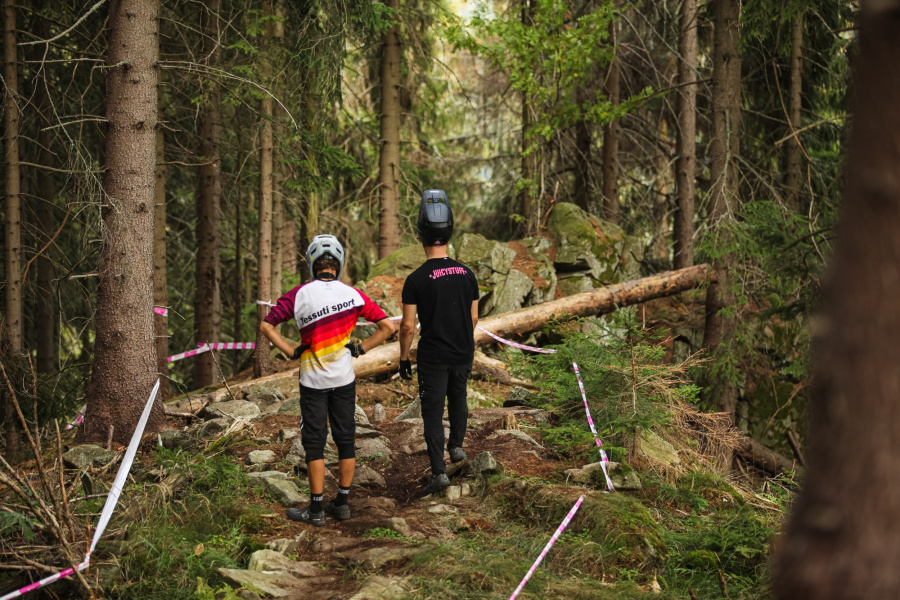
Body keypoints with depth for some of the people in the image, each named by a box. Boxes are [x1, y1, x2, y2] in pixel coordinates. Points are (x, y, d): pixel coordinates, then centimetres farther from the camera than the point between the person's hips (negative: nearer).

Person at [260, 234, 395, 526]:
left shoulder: (299, 295, -11)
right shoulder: (352, 294, -6)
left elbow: (266, 326, -8)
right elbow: (387, 326, -4)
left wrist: (291, 351, -3)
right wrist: (359, 349, 1)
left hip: (313, 380, -2)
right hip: (344, 378, 2)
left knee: (314, 441, 5)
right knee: (345, 438, 13)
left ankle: (316, 509, 7)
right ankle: (342, 502, 20)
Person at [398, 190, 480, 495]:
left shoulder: (416, 280, -15)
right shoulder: (467, 274, -2)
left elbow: (408, 326, -12)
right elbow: (473, 318, 6)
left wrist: (404, 358, 0)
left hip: (433, 356, -4)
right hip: (463, 354, 4)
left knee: (433, 412, 1)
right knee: (458, 398, 28)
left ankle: (439, 471, -5)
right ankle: (456, 445, 39)